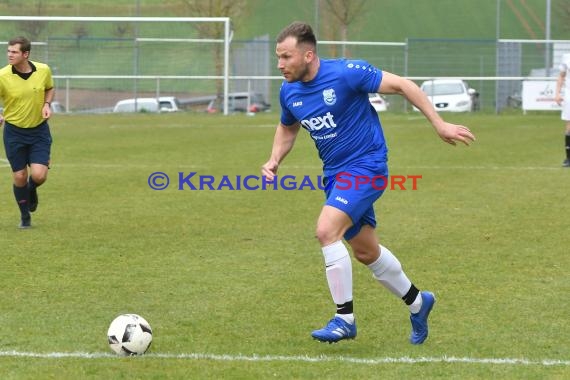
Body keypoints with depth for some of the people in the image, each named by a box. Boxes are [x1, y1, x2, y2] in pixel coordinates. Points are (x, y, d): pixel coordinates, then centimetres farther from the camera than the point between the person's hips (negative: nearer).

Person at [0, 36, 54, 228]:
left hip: (39, 130, 1)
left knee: (39, 175, -11)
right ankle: (25, 216, 24)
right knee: (19, 177, 2)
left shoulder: (43, 70, -8)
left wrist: (47, 104, -6)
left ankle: (32, 189, 27)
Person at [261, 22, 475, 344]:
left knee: (327, 230, -25)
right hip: (335, 173, 7)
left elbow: (401, 85, -13)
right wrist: (274, 161, 2)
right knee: (365, 251, 14)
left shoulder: (346, 73, -21)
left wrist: (439, 124, -13)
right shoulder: (289, 92, -1)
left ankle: (345, 318, -15)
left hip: (366, 165, -7)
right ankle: (417, 302, 37)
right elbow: (288, 128, 21)